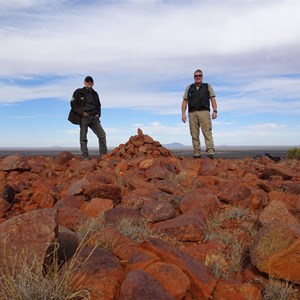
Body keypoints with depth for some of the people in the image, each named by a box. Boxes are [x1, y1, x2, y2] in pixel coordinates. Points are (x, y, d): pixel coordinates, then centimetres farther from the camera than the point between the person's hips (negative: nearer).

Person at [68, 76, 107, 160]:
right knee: (83, 138, -4)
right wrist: (82, 112, -13)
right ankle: (85, 156, 0)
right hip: (83, 117, -4)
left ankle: (104, 155, 2)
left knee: (102, 135, -3)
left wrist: (98, 114, 8)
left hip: (94, 118, 5)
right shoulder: (79, 92, 3)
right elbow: (73, 104, -2)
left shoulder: (95, 94, 18)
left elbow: (98, 106, 27)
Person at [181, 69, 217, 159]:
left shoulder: (207, 86, 13)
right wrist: (183, 114, 2)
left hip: (204, 112, -2)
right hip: (192, 113, 2)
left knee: (207, 132, -13)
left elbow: (213, 99, 6)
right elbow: (185, 101, 13)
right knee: (194, 134, -1)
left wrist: (214, 111, -8)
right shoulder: (189, 87, 17)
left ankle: (210, 152, -19)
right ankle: (197, 153, 2)